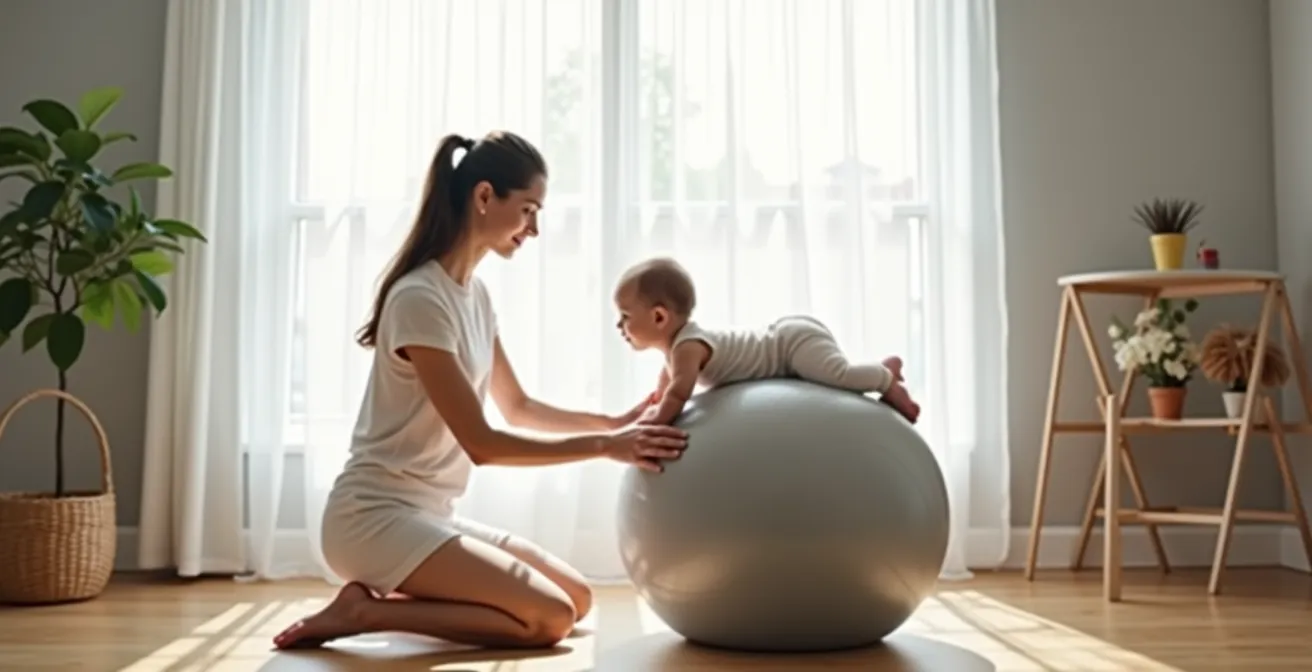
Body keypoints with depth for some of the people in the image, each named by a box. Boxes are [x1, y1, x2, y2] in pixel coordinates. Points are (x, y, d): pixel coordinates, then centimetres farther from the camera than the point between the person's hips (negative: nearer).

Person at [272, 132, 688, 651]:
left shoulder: (474, 294, 10)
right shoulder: (421, 299, -19)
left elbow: (517, 407, 20)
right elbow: (481, 444, -19)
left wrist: (611, 423, 8)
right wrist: (603, 446, -16)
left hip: (428, 514, 10)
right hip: (376, 517, -9)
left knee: (577, 599, 4)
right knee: (550, 618, -18)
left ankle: (378, 600, 8)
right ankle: (364, 611, -7)